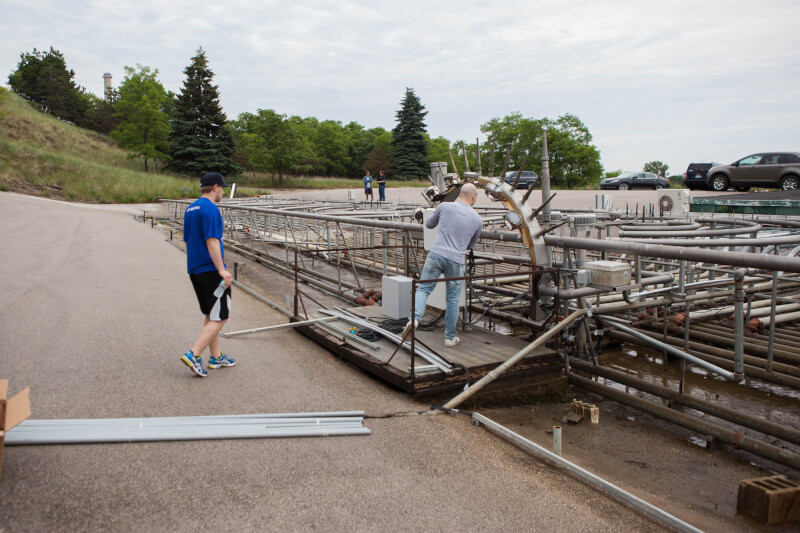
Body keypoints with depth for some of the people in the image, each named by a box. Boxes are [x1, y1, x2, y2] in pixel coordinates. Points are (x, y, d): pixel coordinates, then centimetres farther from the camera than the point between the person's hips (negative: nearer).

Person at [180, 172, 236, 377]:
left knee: (211, 316, 17)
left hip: (195, 270, 10)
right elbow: (211, 241, -21)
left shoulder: (190, 209, 15)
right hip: (211, 270, -9)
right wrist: (222, 270, -22)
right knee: (219, 317, -3)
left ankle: (216, 357, 23)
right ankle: (193, 355, -11)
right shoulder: (210, 208, -14)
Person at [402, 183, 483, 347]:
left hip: (436, 255, -1)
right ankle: (450, 337, 20)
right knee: (453, 299, 12)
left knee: (423, 289, 6)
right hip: (456, 261, 1)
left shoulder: (445, 206, 3)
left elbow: (429, 224, 20)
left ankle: (415, 317, -21)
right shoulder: (478, 220, 7)